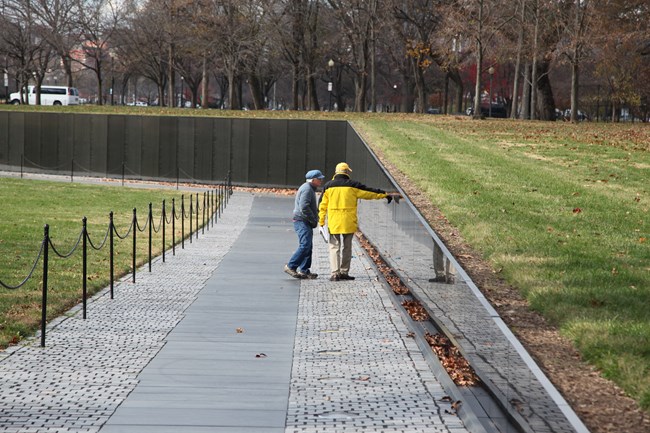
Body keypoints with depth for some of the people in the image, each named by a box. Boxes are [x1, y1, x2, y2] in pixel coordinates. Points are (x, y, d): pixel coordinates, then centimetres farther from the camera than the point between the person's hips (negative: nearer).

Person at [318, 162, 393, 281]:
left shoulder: (328, 186, 3)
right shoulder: (353, 186, -1)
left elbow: (322, 205, 5)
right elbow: (369, 192, 6)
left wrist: (321, 221, 11)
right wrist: (384, 195, 18)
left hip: (333, 222, 1)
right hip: (348, 223, -1)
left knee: (334, 247, 3)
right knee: (347, 247, 10)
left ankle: (334, 273, -8)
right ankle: (344, 272, 12)